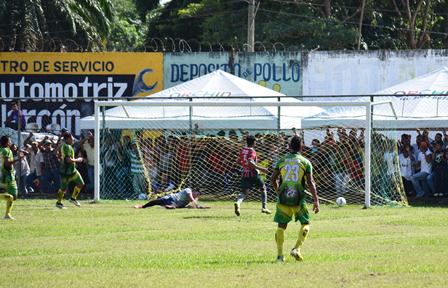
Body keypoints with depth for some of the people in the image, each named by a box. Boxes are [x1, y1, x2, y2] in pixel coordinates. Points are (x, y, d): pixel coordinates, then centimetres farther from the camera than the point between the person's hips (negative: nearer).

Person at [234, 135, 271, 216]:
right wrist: (260, 168, -24)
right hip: (253, 174, -5)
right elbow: (250, 163, -26)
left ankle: (238, 203, -32)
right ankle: (264, 207, 13)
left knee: (244, 191, -1)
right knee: (263, 188, 15)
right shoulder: (252, 152, -13)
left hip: (245, 174, 5)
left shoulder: (243, 150, 8)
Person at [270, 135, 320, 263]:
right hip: (298, 198, -2)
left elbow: (273, 179, 12)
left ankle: (280, 255, 5)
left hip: (283, 198, 2)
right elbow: (310, 182, -6)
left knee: (281, 226, 9)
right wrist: (316, 200, -6)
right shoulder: (305, 162, 0)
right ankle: (297, 248, -3)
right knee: (305, 223, 13)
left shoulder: (281, 161, 8)